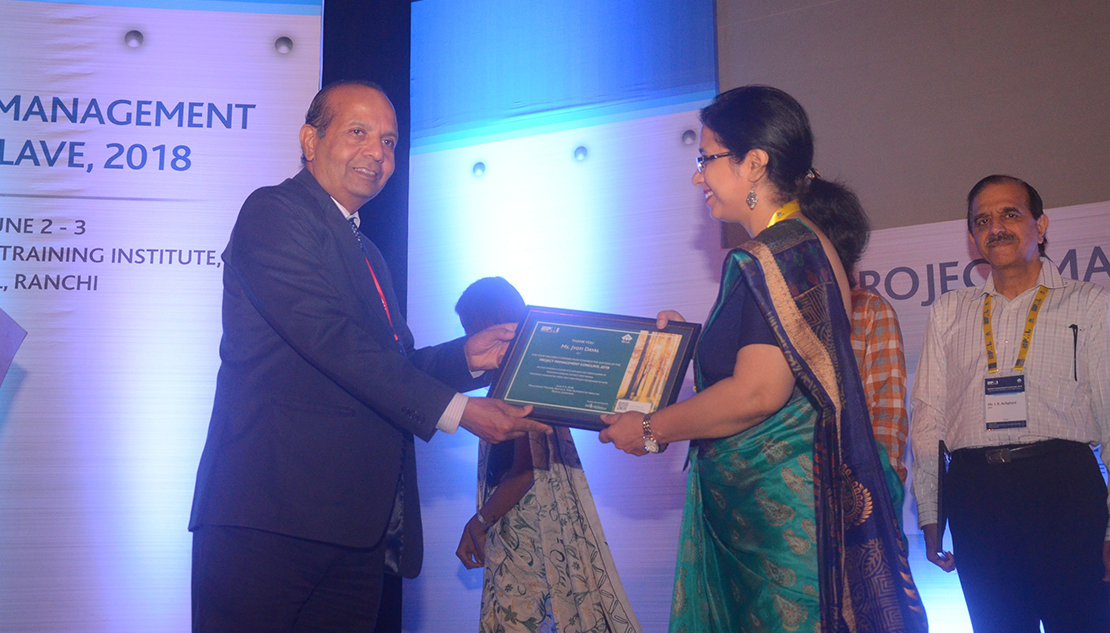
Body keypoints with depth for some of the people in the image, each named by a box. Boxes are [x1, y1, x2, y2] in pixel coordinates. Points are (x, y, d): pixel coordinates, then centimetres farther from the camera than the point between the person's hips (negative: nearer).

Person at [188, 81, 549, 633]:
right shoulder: (273, 212, -3)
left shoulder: (365, 252, 25)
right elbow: (330, 339, -15)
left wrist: (466, 357, 3)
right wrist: (454, 410, -16)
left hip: (356, 524, 8)